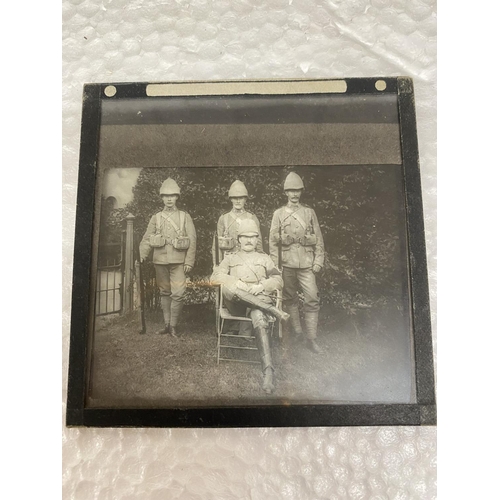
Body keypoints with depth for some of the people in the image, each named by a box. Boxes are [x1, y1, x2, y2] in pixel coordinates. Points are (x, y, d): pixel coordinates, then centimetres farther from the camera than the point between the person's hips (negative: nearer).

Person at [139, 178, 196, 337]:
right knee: (164, 292, 11)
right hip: (160, 260, 2)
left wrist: (189, 262, -7)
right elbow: (147, 239, 7)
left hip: (178, 261, -2)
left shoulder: (185, 217, 5)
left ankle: (173, 325, 3)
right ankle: (167, 324, 22)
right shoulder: (156, 218, 10)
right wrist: (142, 257, -8)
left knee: (178, 293, -9)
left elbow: (192, 240, 1)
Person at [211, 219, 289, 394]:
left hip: (259, 300, 0)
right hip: (236, 304, 1)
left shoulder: (264, 258, 26)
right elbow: (215, 277, 9)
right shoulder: (230, 258, 26)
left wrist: (261, 286, -10)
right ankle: (274, 310, -36)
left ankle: (268, 372, -46)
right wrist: (235, 281, -12)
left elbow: (278, 281, 12)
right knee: (228, 287, -36)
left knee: (260, 321, -37)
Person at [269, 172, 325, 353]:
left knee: (312, 300, -7)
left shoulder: (309, 212, 8)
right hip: (287, 264, 0)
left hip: (306, 264, 0)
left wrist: (318, 261, 1)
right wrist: (275, 265, 0)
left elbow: (318, 239, 8)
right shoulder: (279, 214, 6)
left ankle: (311, 338, 2)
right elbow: (273, 241, 6)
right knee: (290, 299, 9)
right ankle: (296, 331, 26)